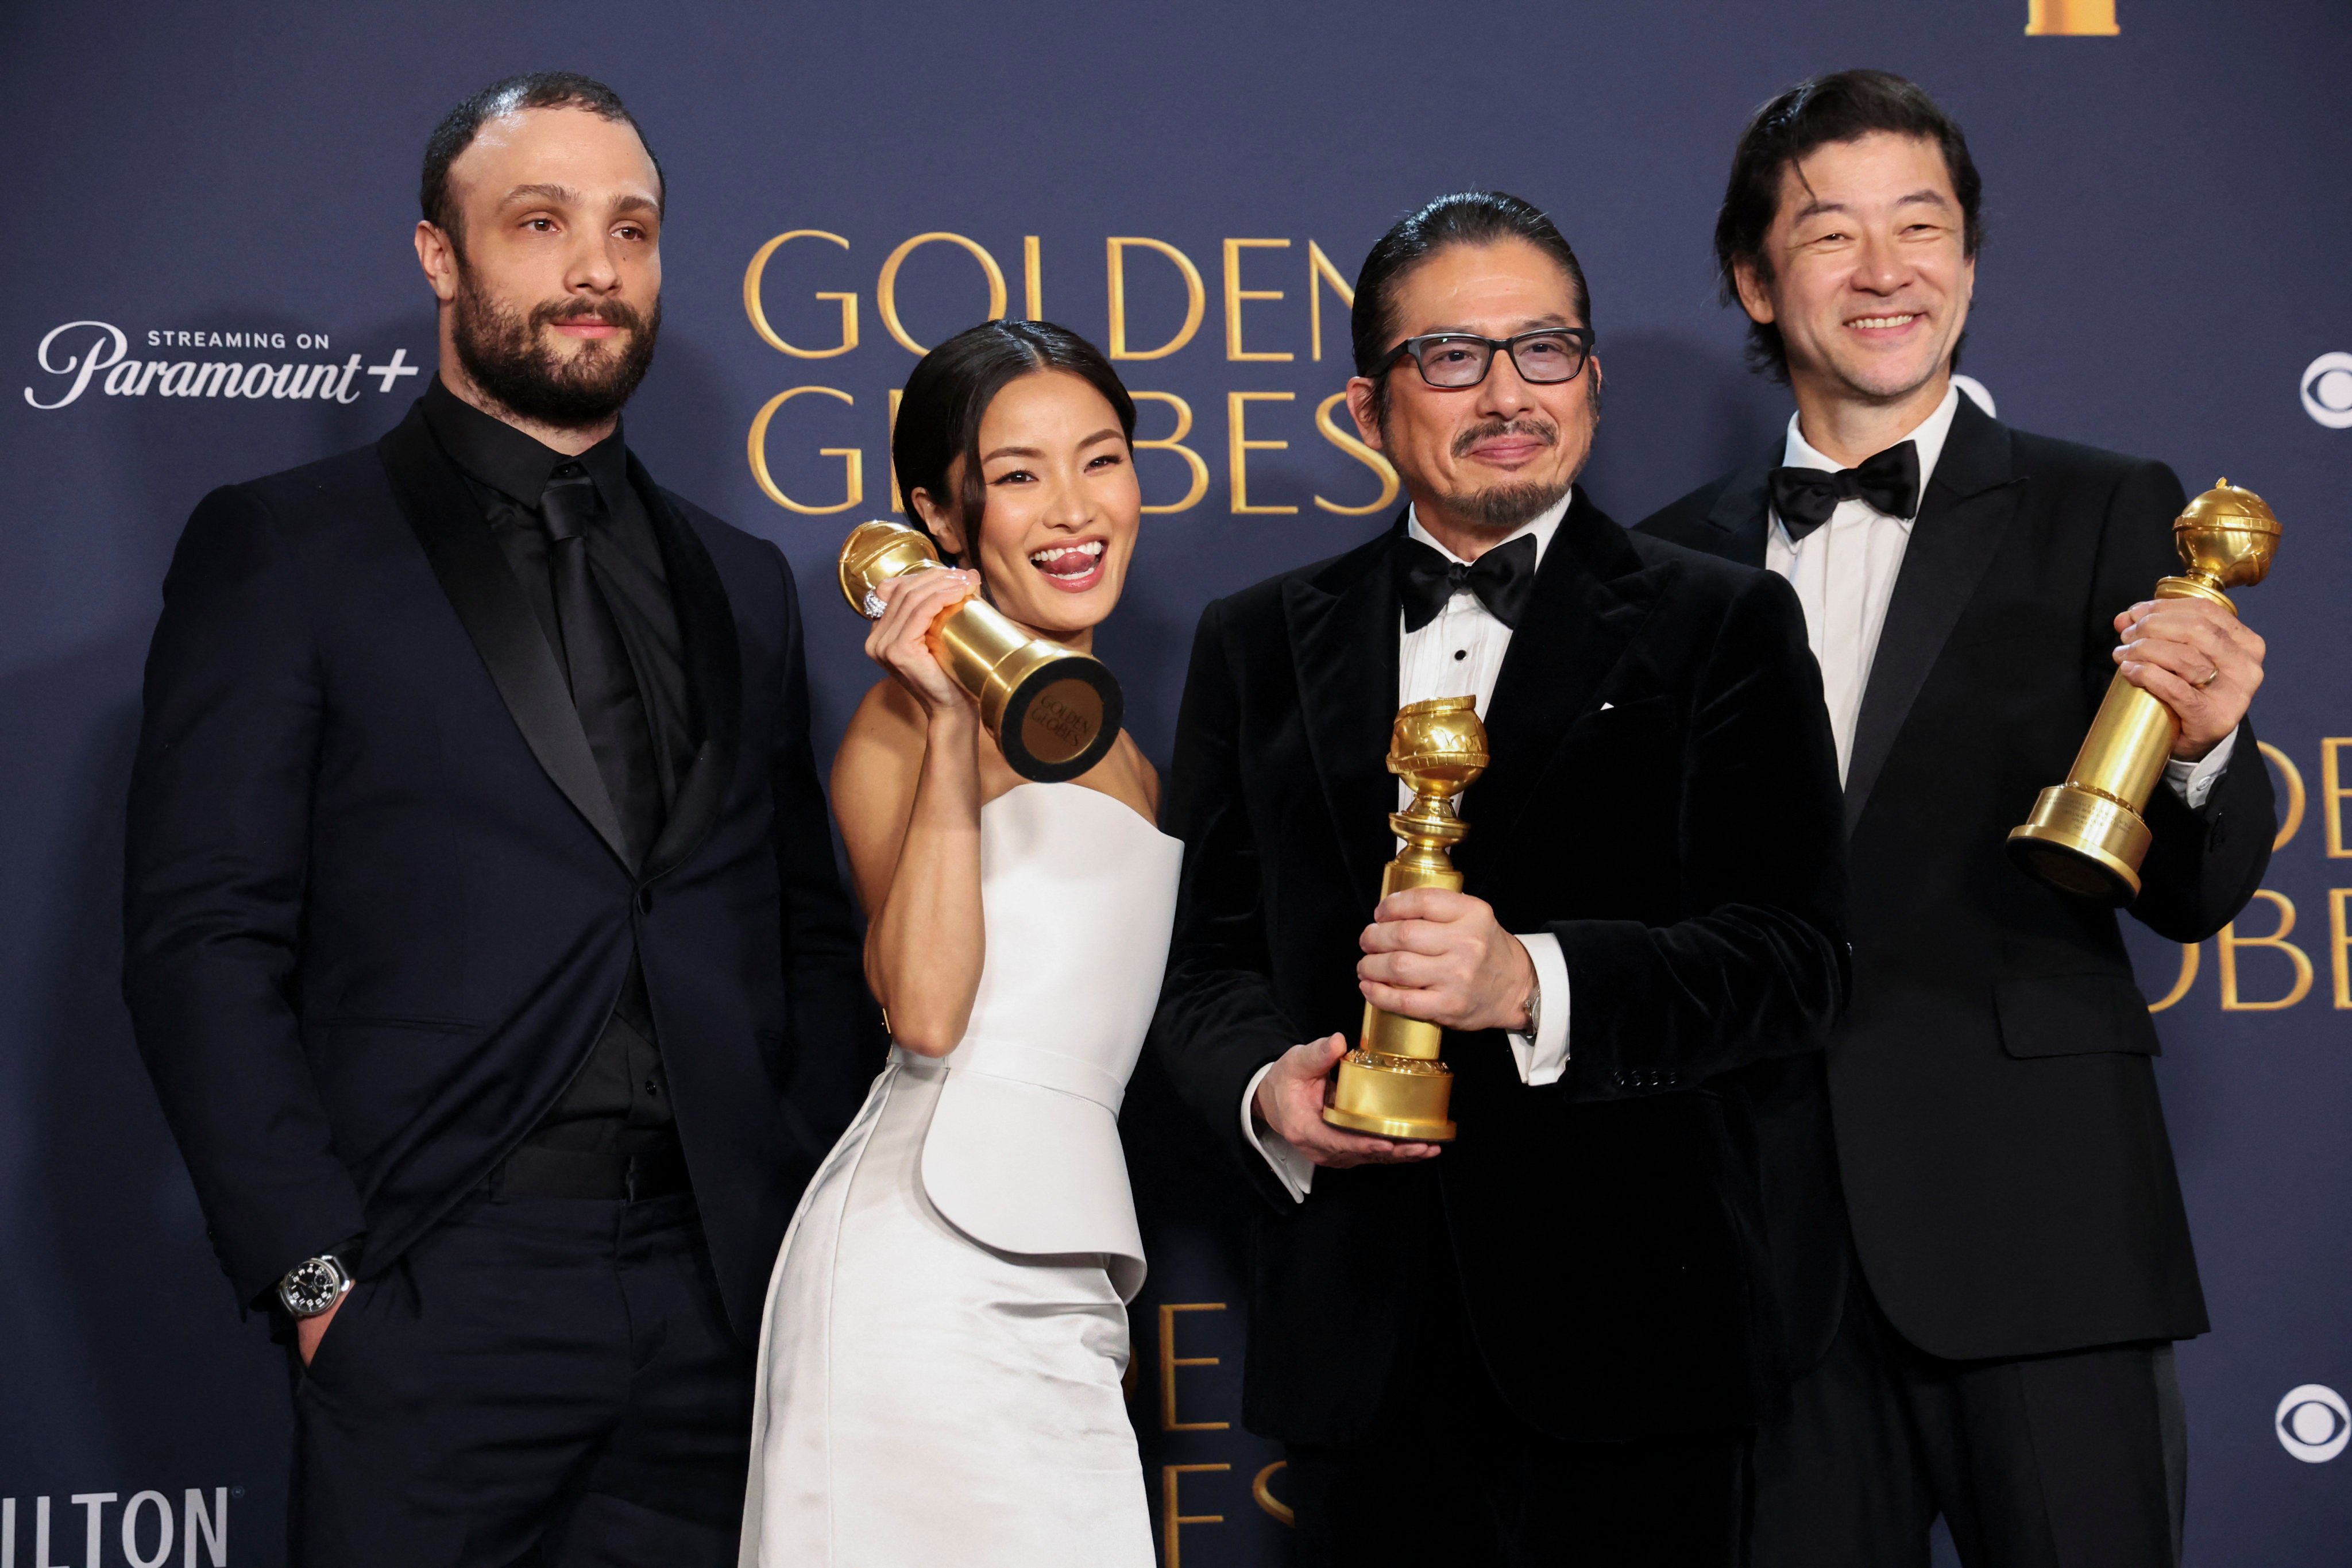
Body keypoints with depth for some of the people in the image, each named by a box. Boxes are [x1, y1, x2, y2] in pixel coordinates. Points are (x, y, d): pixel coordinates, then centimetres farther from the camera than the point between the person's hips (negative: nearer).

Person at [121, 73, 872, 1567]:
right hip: (439, 1310, -4)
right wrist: (320, 1273, -11)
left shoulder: (742, 582, 16)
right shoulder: (281, 548, 2)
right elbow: (204, 939, -4)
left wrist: (810, 1232, 6)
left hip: (724, 1305, 4)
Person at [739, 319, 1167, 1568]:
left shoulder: (1115, 747, 20)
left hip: (1058, 1286, 7)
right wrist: (950, 729, -17)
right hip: (929, 1267, -7)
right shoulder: (906, 718, -3)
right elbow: (924, 1009, -17)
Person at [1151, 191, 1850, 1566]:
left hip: (1625, 1333, -2)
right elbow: (1209, 954, 12)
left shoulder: (1725, 626, 2)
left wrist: (1534, 980, -22)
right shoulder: (1259, 645, 12)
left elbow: (1793, 961, -7)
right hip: (1357, 1335, 2)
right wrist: (1263, 1089, -10)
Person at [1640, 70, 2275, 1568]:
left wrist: (2205, 746, -21)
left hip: (2035, 1222, -2)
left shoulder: (2106, 516, 2)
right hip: (1773, 1245, 3)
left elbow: (2194, 898, -1)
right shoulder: (1676, 563, 10)